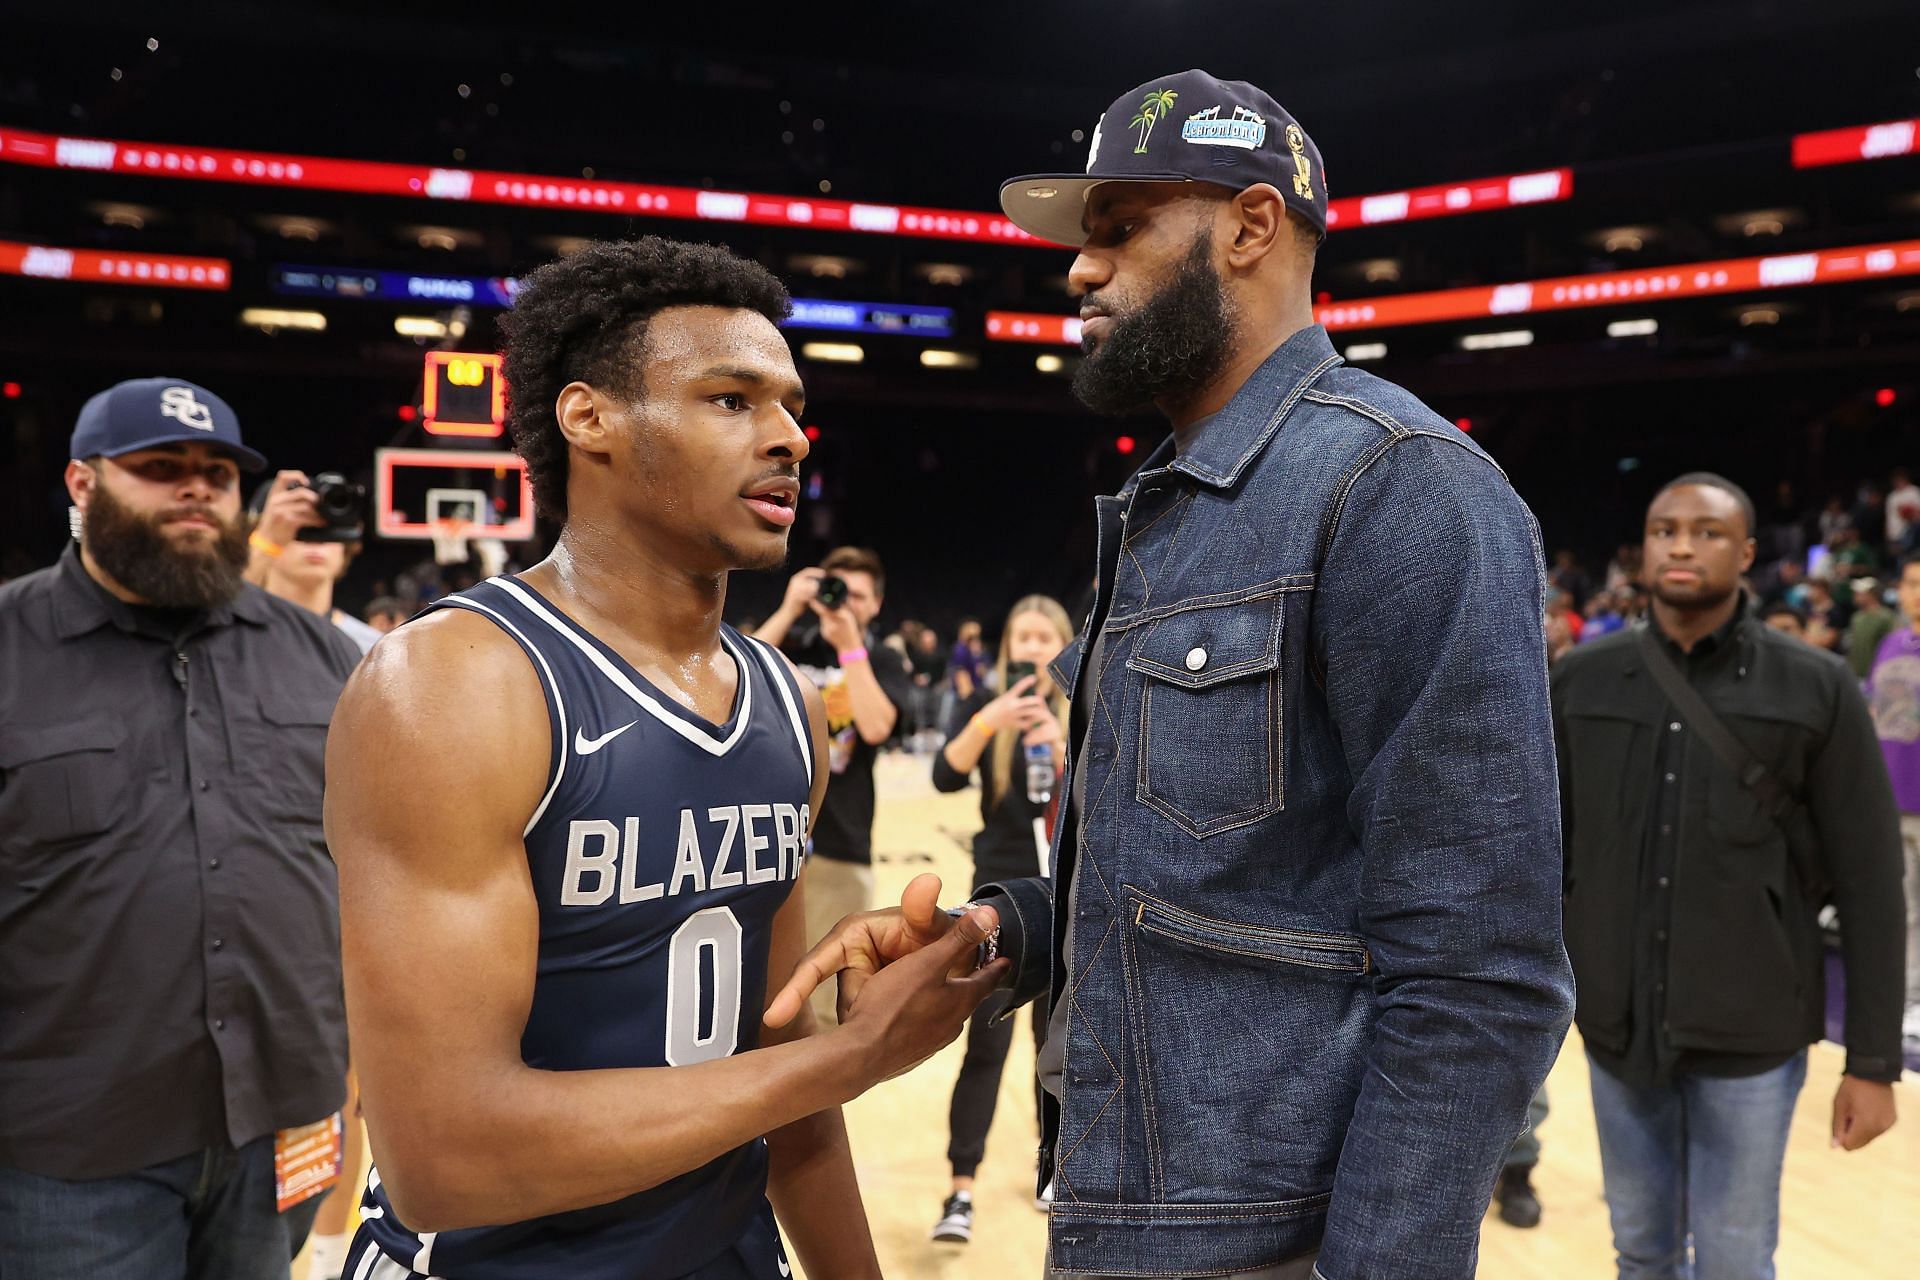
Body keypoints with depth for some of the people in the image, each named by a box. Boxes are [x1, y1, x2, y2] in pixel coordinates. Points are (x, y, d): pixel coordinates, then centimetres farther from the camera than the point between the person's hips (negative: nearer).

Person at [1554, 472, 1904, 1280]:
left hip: (1751, 1035, -2)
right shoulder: (1580, 681, 0)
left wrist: (1874, 1060, -5)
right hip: (1615, 1027, 2)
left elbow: (1869, 880, -4)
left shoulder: (1816, 689, -6)